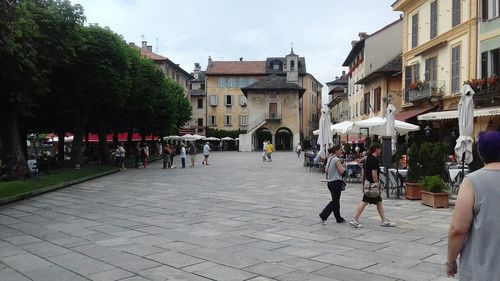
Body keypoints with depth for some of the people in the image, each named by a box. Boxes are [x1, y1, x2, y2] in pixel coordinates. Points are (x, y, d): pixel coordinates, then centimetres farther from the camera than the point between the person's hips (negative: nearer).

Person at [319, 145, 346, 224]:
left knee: (336, 201, 14)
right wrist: (343, 167, 1)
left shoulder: (330, 158, 11)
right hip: (336, 182, -9)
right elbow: (341, 171, -16)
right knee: (335, 201, -3)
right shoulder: (336, 159, -15)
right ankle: (323, 216, -9)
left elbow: (326, 170, 16)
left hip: (330, 182, 9)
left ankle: (339, 218, 22)